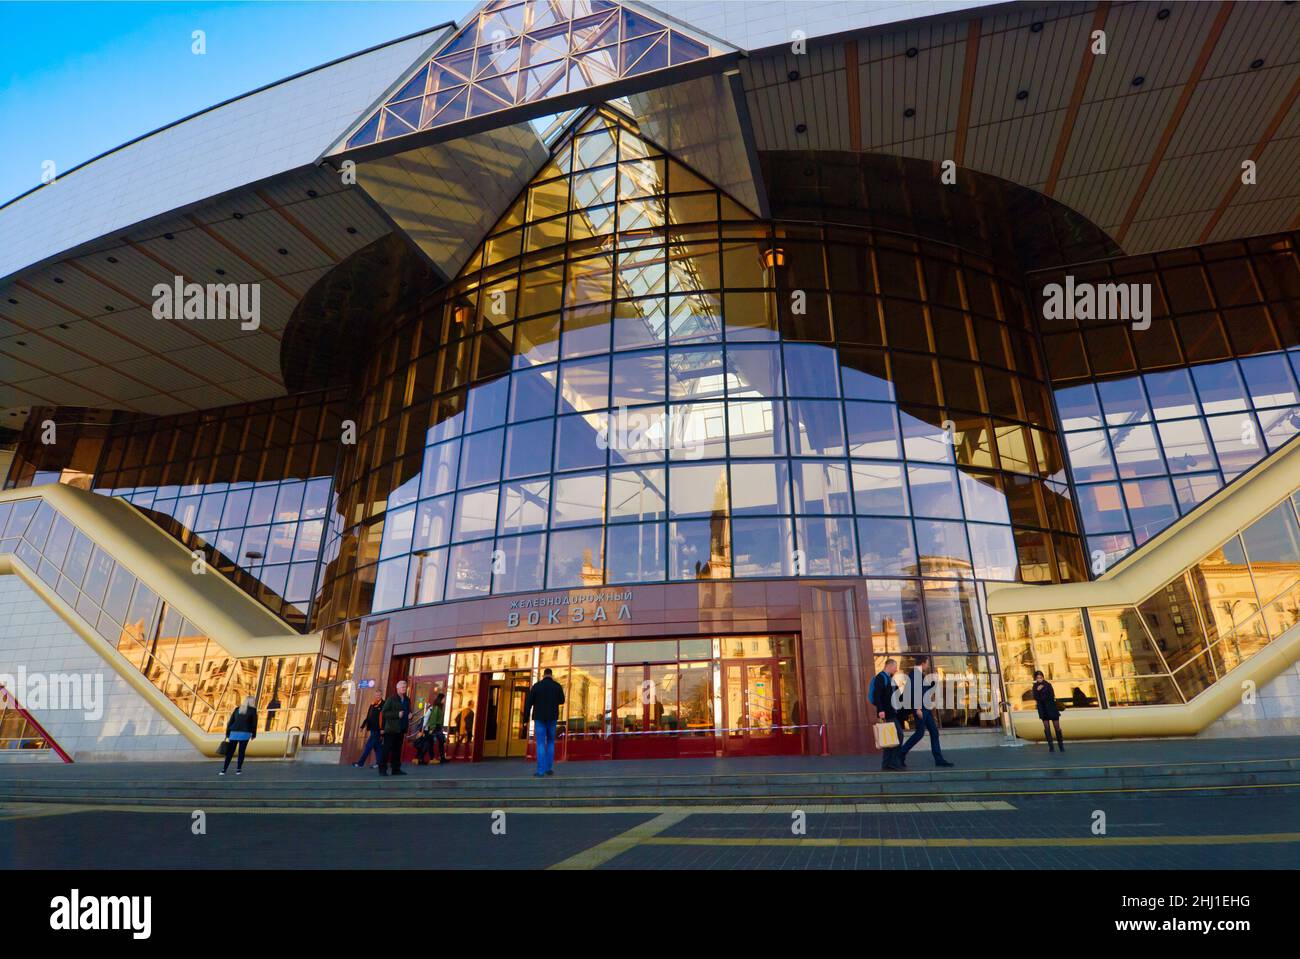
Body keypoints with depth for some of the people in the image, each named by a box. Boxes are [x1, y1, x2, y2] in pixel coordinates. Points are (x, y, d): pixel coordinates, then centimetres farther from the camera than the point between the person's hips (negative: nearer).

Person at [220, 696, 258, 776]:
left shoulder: (237, 709, 13)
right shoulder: (252, 710, 2)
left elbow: (230, 722, 11)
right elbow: (254, 723, -1)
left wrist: (227, 735, 15)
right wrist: (253, 735, 8)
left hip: (234, 733, 3)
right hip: (245, 734, -3)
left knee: (230, 752, 7)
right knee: (241, 752, 4)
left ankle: (224, 770, 6)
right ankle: (238, 770, 5)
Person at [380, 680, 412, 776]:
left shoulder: (407, 700, 15)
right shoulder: (391, 699, -5)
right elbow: (384, 713, -11)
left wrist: (409, 715, 6)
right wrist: (397, 714, -19)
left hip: (401, 729, 6)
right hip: (391, 729, -6)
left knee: (397, 750, 8)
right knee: (386, 749, -4)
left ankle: (396, 769, 13)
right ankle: (382, 769, 0)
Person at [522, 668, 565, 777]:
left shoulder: (536, 685, -4)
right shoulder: (557, 686, 0)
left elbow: (528, 703, -6)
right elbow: (562, 701, 13)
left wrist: (525, 720, -1)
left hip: (539, 718, -1)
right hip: (552, 718, 2)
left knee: (541, 744, 0)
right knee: (550, 742, 15)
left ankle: (541, 770, -5)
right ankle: (549, 768, 10)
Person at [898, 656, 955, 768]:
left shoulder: (920, 674, 16)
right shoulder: (914, 674, -15)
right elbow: (913, 692, -22)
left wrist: (933, 681, 13)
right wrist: (917, 709, -25)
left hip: (925, 708, 10)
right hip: (919, 708, -10)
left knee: (934, 731, 8)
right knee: (920, 732, -7)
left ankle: (938, 759, 12)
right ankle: (901, 754, 1)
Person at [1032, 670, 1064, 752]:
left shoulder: (1048, 685, -9)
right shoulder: (1035, 686, 0)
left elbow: (1052, 696, -16)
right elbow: (1035, 698, -8)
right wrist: (1037, 690, -23)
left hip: (1052, 708, -2)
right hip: (1043, 709, 2)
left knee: (1057, 727, 1)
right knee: (1046, 727, 0)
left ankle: (1061, 745, 15)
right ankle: (1050, 746, 3)